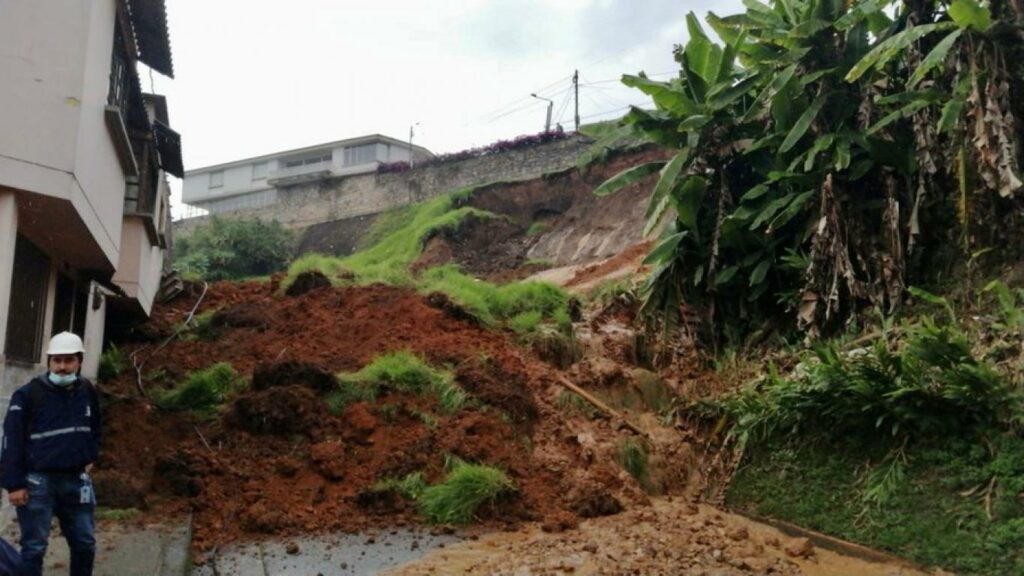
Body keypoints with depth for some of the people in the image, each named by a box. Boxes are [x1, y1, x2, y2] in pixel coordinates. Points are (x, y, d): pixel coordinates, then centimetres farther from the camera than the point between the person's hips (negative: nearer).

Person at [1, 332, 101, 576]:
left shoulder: (88, 392, 7)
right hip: (38, 481, -5)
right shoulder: (28, 394, -10)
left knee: (85, 543, 12)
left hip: (75, 479, 5)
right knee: (34, 548, 1)